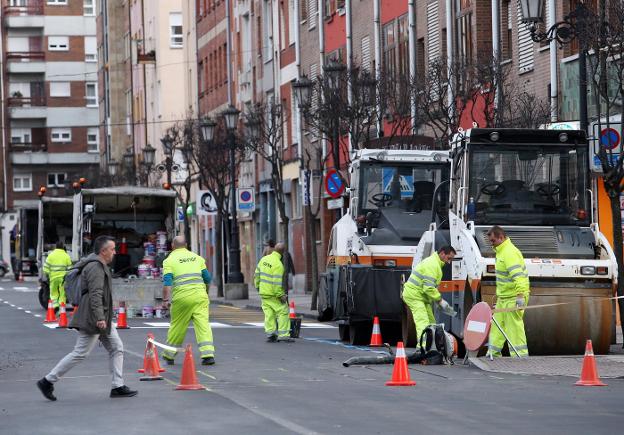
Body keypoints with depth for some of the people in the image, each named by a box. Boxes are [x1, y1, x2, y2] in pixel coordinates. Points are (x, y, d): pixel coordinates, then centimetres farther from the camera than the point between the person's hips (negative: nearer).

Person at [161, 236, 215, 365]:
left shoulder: (170, 260, 4)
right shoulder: (197, 258, 16)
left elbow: (167, 281, -7)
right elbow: (207, 278, 16)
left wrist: (165, 300, -7)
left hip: (182, 297, -2)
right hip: (200, 295, 2)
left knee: (177, 326, 9)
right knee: (203, 324, -1)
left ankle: (169, 356, 20)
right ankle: (208, 354, -12)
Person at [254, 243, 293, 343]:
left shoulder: (264, 259, 4)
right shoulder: (278, 265, -20)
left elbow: (257, 274, 11)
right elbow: (277, 283, -22)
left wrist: (257, 285, 24)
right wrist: (281, 296, -16)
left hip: (263, 292, 7)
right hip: (273, 294, -7)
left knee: (269, 313, 9)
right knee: (283, 312, 0)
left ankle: (270, 333, 5)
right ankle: (283, 334, -3)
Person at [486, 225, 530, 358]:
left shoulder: (510, 252, -20)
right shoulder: (501, 251, 14)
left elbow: (518, 275, -30)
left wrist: (520, 295, -37)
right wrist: (499, 293, 27)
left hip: (513, 298, -11)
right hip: (503, 297, 11)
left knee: (515, 328, -7)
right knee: (497, 326, 14)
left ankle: (520, 356, -4)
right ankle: (493, 353, 21)